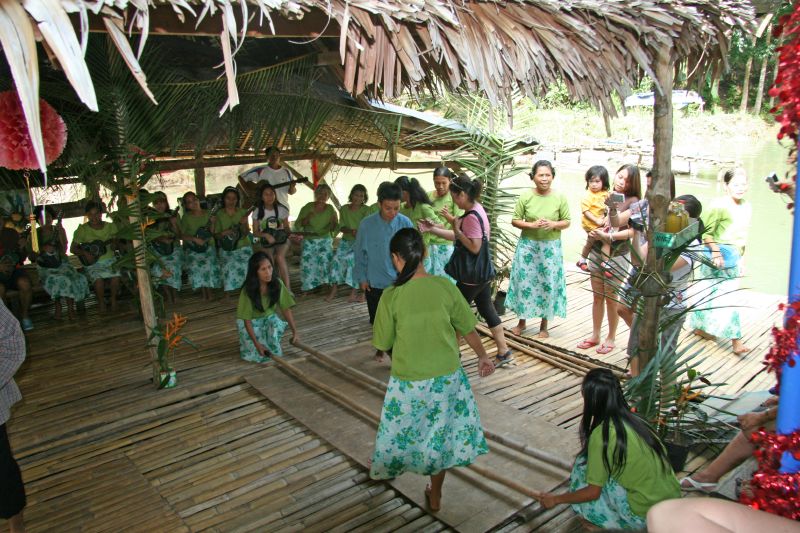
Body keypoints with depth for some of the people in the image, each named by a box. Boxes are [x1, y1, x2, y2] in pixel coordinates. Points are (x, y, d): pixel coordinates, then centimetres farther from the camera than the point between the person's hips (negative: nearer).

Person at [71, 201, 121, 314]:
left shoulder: (110, 226, 4)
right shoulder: (82, 230, -1)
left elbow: (115, 241, 10)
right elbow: (73, 249, 2)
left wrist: (114, 244, -14)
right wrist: (85, 253, -15)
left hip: (109, 260, 2)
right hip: (92, 263, -1)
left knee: (116, 276, -29)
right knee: (98, 279, -31)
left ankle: (113, 299, -2)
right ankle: (101, 301, -3)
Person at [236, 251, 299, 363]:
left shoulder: (277, 283, -20)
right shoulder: (248, 290, -28)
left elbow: (286, 309, -13)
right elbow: (247, 319, -23)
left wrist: (294, 331, -19)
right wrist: (257, 344, -27)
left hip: (268, 317, 3)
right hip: (251, 322, -3)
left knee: (277, 325, -32)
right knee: (261, 356, -20)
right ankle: (246, 341, 11)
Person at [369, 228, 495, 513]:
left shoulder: (391, 296, -18)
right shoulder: (444, 286, -12)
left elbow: (383, 343, -7)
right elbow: (468, 328, -1)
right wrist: (483, 357, 16)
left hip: (409, 381, -2)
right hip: (447, 377, 2)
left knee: (402, 431, 24)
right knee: (441, 435, 21)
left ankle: (382, 470, 52)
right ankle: (435, 495, 38)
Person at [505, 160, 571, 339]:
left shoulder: (560, 197, -4)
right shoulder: (526, 197, -5)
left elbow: (567, 222, 2)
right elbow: (515, 220, -2)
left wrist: (553, 224, -18)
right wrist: (532, 225, -19)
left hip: (550, 247, 0)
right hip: (528, 246, 0)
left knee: (548, 284, 5)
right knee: (525, 282, 5)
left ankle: (544, 325, 20)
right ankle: (522, 321, 23)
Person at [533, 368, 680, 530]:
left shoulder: (601, 434, -18)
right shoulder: (632, 420, 3)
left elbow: (593, 492, -11)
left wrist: (556, 499, 5)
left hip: (648, 515, -7)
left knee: (584, 465, 0)